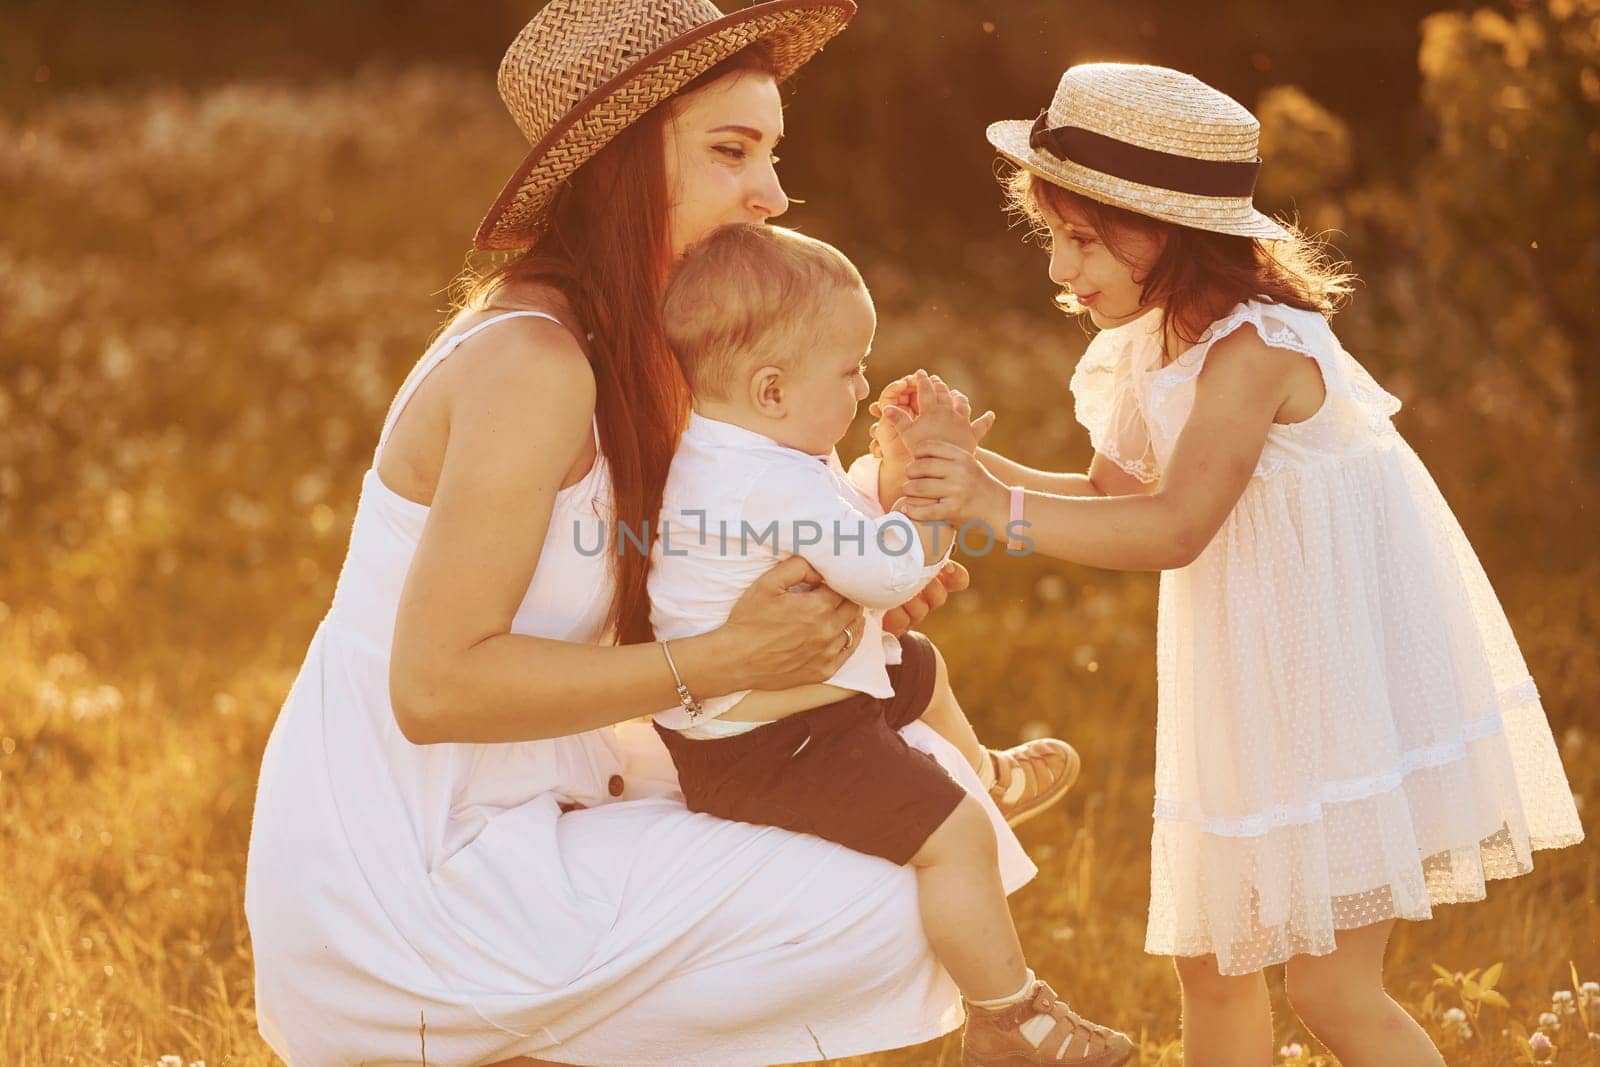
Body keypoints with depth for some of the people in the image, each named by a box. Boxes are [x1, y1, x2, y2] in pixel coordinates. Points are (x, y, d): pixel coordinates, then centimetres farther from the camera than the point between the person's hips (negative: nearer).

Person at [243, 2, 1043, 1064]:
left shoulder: (618, 355, 9)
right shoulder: (529, 365, -20)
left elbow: (650, 615, 10)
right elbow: (436, 682, -25)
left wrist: (844, 614, -5)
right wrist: (726, 659, -23)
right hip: (405, 887, -9)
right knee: (884, 913, -13)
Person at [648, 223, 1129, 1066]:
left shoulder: (708, 448, 6)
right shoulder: (775, 482, -29)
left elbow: (845, 532, 19)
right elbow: (890, 571, -26)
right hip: (764, 752, -12)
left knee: (921, 669, 35)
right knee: (952, 834, -20)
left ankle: (977, 772, 62)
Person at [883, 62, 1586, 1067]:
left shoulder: (1254, 349, -24)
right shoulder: (1158, 349, 5)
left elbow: (1174, 528, -31)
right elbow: (1115, 496, 12)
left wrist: (1001, 506, -33)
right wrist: (971, 464, -1)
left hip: (1353, 679, -9)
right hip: (1258, 694, 9)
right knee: (1210, 960, 14)